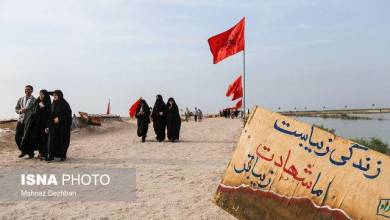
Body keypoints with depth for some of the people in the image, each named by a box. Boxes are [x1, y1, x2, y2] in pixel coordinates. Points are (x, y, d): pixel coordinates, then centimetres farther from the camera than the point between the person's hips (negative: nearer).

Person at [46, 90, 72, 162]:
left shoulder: (64, 104, -7)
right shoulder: (53, 105, 10)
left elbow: (68, 115, -11)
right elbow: (51, 115, 11)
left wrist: (59, 119, -19)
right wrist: (48, 126, 7)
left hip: (63, 126, -4)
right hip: (54, 126, 5)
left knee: (63, 141, 2)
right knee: (52, 140, -7)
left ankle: (63, 156, 15)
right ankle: (50, 156, -5)